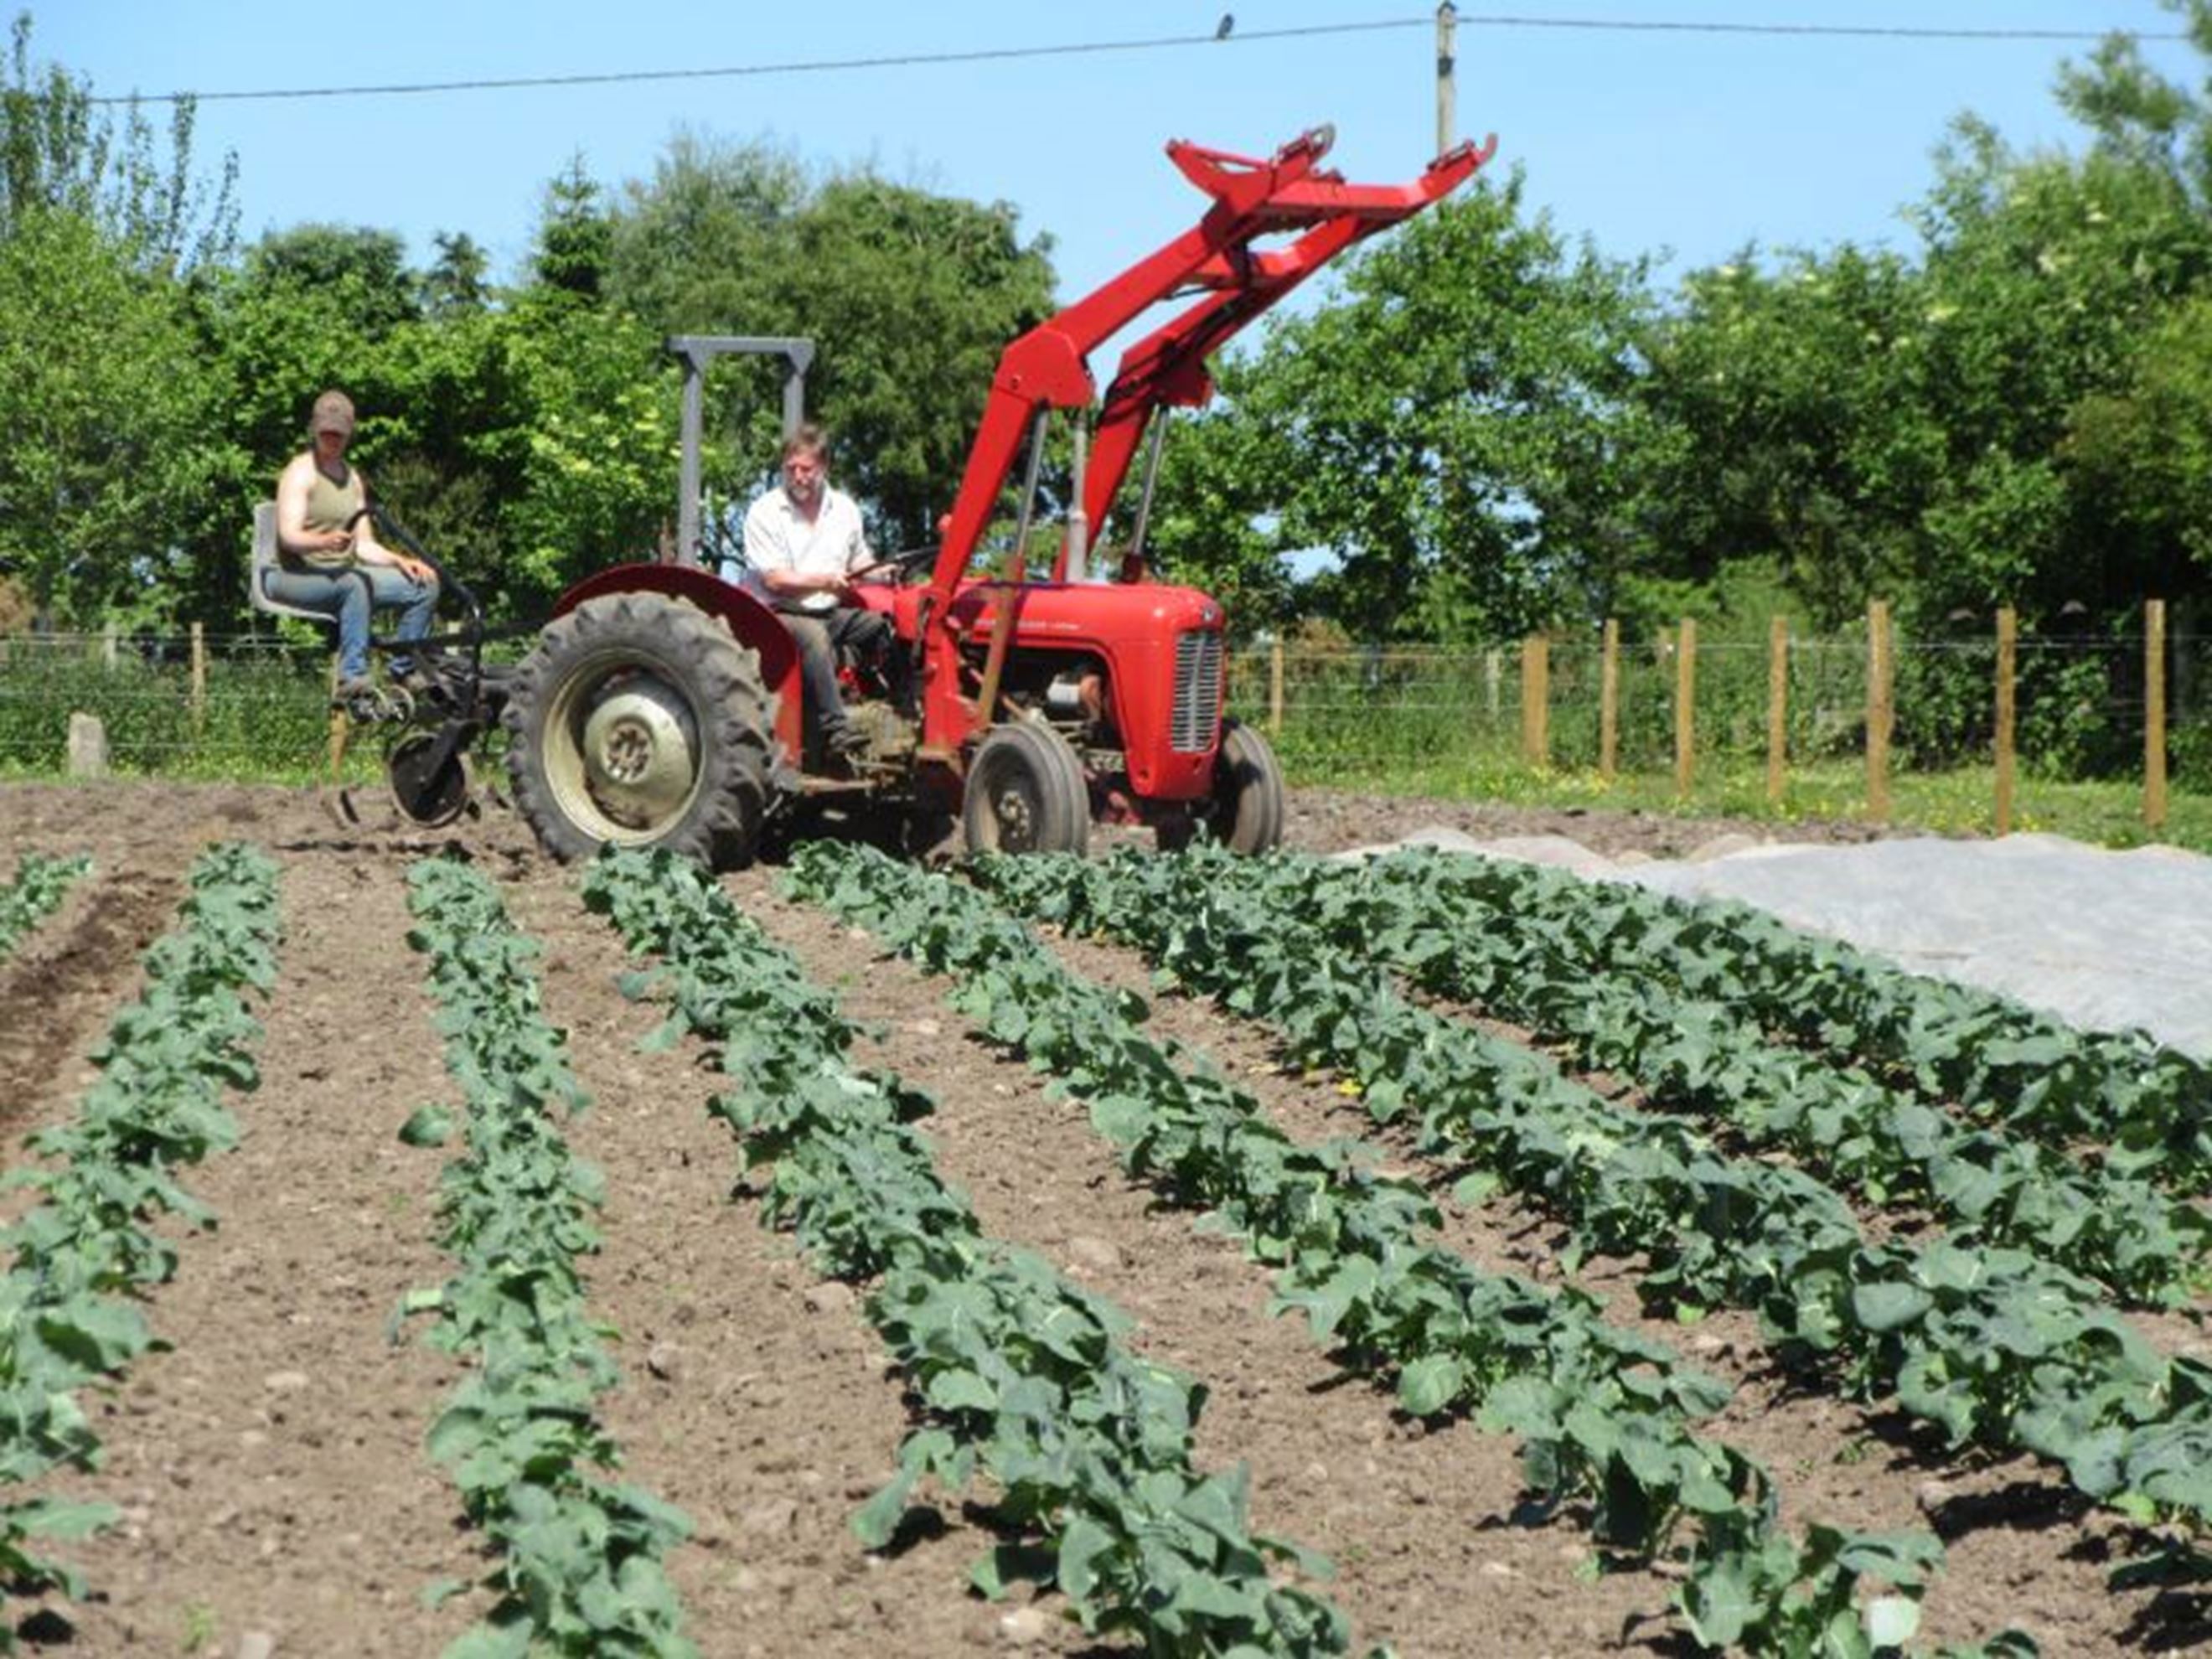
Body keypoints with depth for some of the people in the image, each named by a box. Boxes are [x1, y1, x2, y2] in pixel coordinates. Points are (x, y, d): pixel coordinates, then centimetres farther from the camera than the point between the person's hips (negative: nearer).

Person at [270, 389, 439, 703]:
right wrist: (326, 542, -39)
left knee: (424, 585, -6)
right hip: (297, 576, -7)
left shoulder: (353, 478, 18)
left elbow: (364, 545, 17)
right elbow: (289, 536, -20)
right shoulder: (301, 473, -6)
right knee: (354, 582, -39)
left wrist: (400, 561, -1)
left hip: (343, 572, 7)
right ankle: (351, 679, -43)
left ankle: (403, 671, 1)